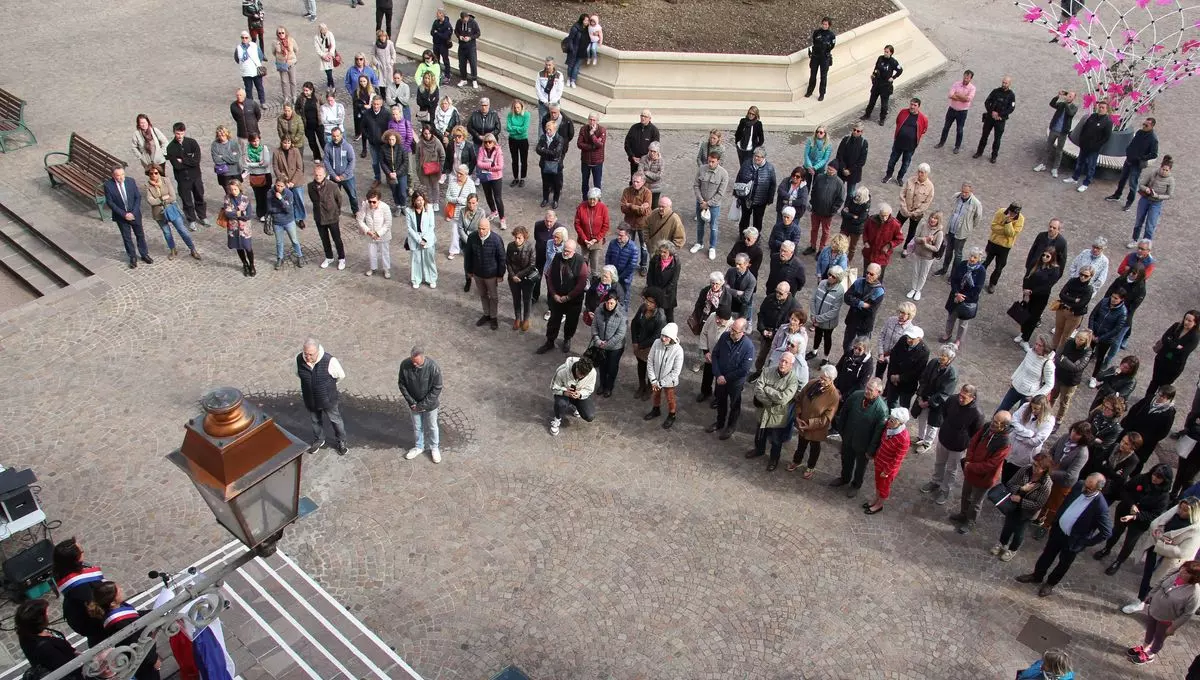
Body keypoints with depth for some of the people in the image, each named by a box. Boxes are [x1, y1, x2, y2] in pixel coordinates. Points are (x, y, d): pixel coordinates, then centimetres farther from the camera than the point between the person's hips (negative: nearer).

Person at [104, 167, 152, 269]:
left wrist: (133, 213, -14)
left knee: (140, 235, 14)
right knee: (127, 237, 9)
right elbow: (110, 202, -13)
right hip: (121, 217, -2)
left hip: (135, 214, 2)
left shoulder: (131, 181, -10)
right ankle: (133, 258, 22)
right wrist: (124, 214, -19)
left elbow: (138, 197, -5)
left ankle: (144, 255, 31)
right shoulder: (108, 185, -16)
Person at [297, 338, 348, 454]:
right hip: (310, 399, 3)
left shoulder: (329, 361, -31)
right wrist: (308, 384, 7)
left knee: (335, 420, 19)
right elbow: (298, 373, 5)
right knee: (315, 420, 26)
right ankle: (318, 440, 52)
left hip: (328, 399, -3)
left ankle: (340, 441, 43)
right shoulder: (299, 359, -19)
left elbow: (341, 375, -12)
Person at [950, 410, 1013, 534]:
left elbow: (990, 465, -30)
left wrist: (970, 467, -20)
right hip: (970, 471, 6)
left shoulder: (1005, 444, -33)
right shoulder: (987, 428, -14)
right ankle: (963, 514, 53)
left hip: (984, 477, -6)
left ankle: (970, 522, 41)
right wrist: (968, 460, -13)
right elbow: (973, 442, -1)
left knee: (976, 502, 18)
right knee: (966, 495, 28)